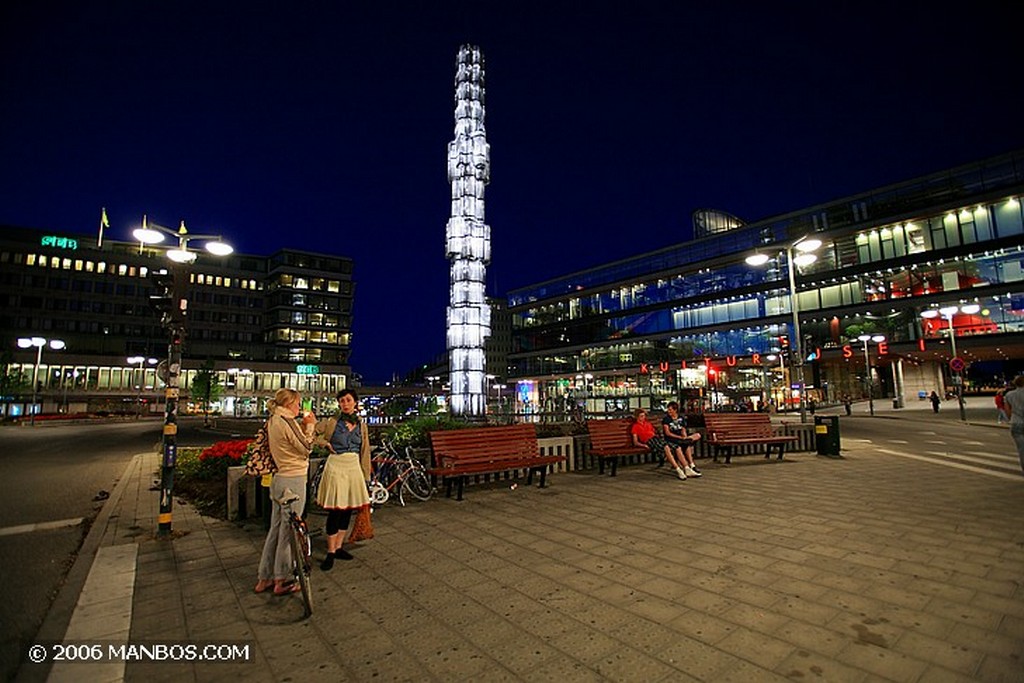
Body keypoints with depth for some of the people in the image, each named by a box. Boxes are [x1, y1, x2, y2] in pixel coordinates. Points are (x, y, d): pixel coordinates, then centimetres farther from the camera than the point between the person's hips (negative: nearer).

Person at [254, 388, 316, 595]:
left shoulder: (272, 421, 11)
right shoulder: (286, 421, -17)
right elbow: (306, 449, -12)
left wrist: (303, 427, 9)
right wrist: (310, 426, -2)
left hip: (279, 479, 9)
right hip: (293, 481, -9)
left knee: (275, 529, 17)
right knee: (288, 531, 3)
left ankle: (263, 579, 27)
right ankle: (281, 581, 16)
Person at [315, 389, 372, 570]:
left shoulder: (361, 425, 6)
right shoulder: (332, 422, -4)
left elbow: (364, 451, 10)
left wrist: (365, 474, 10)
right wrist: (326, 443, -9)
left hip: (354, 467, 4)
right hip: (336, 466, -4)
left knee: (348, 509, 10)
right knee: (335, 510, -3)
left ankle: (338, 547, 25)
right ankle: (331, 552, 10)